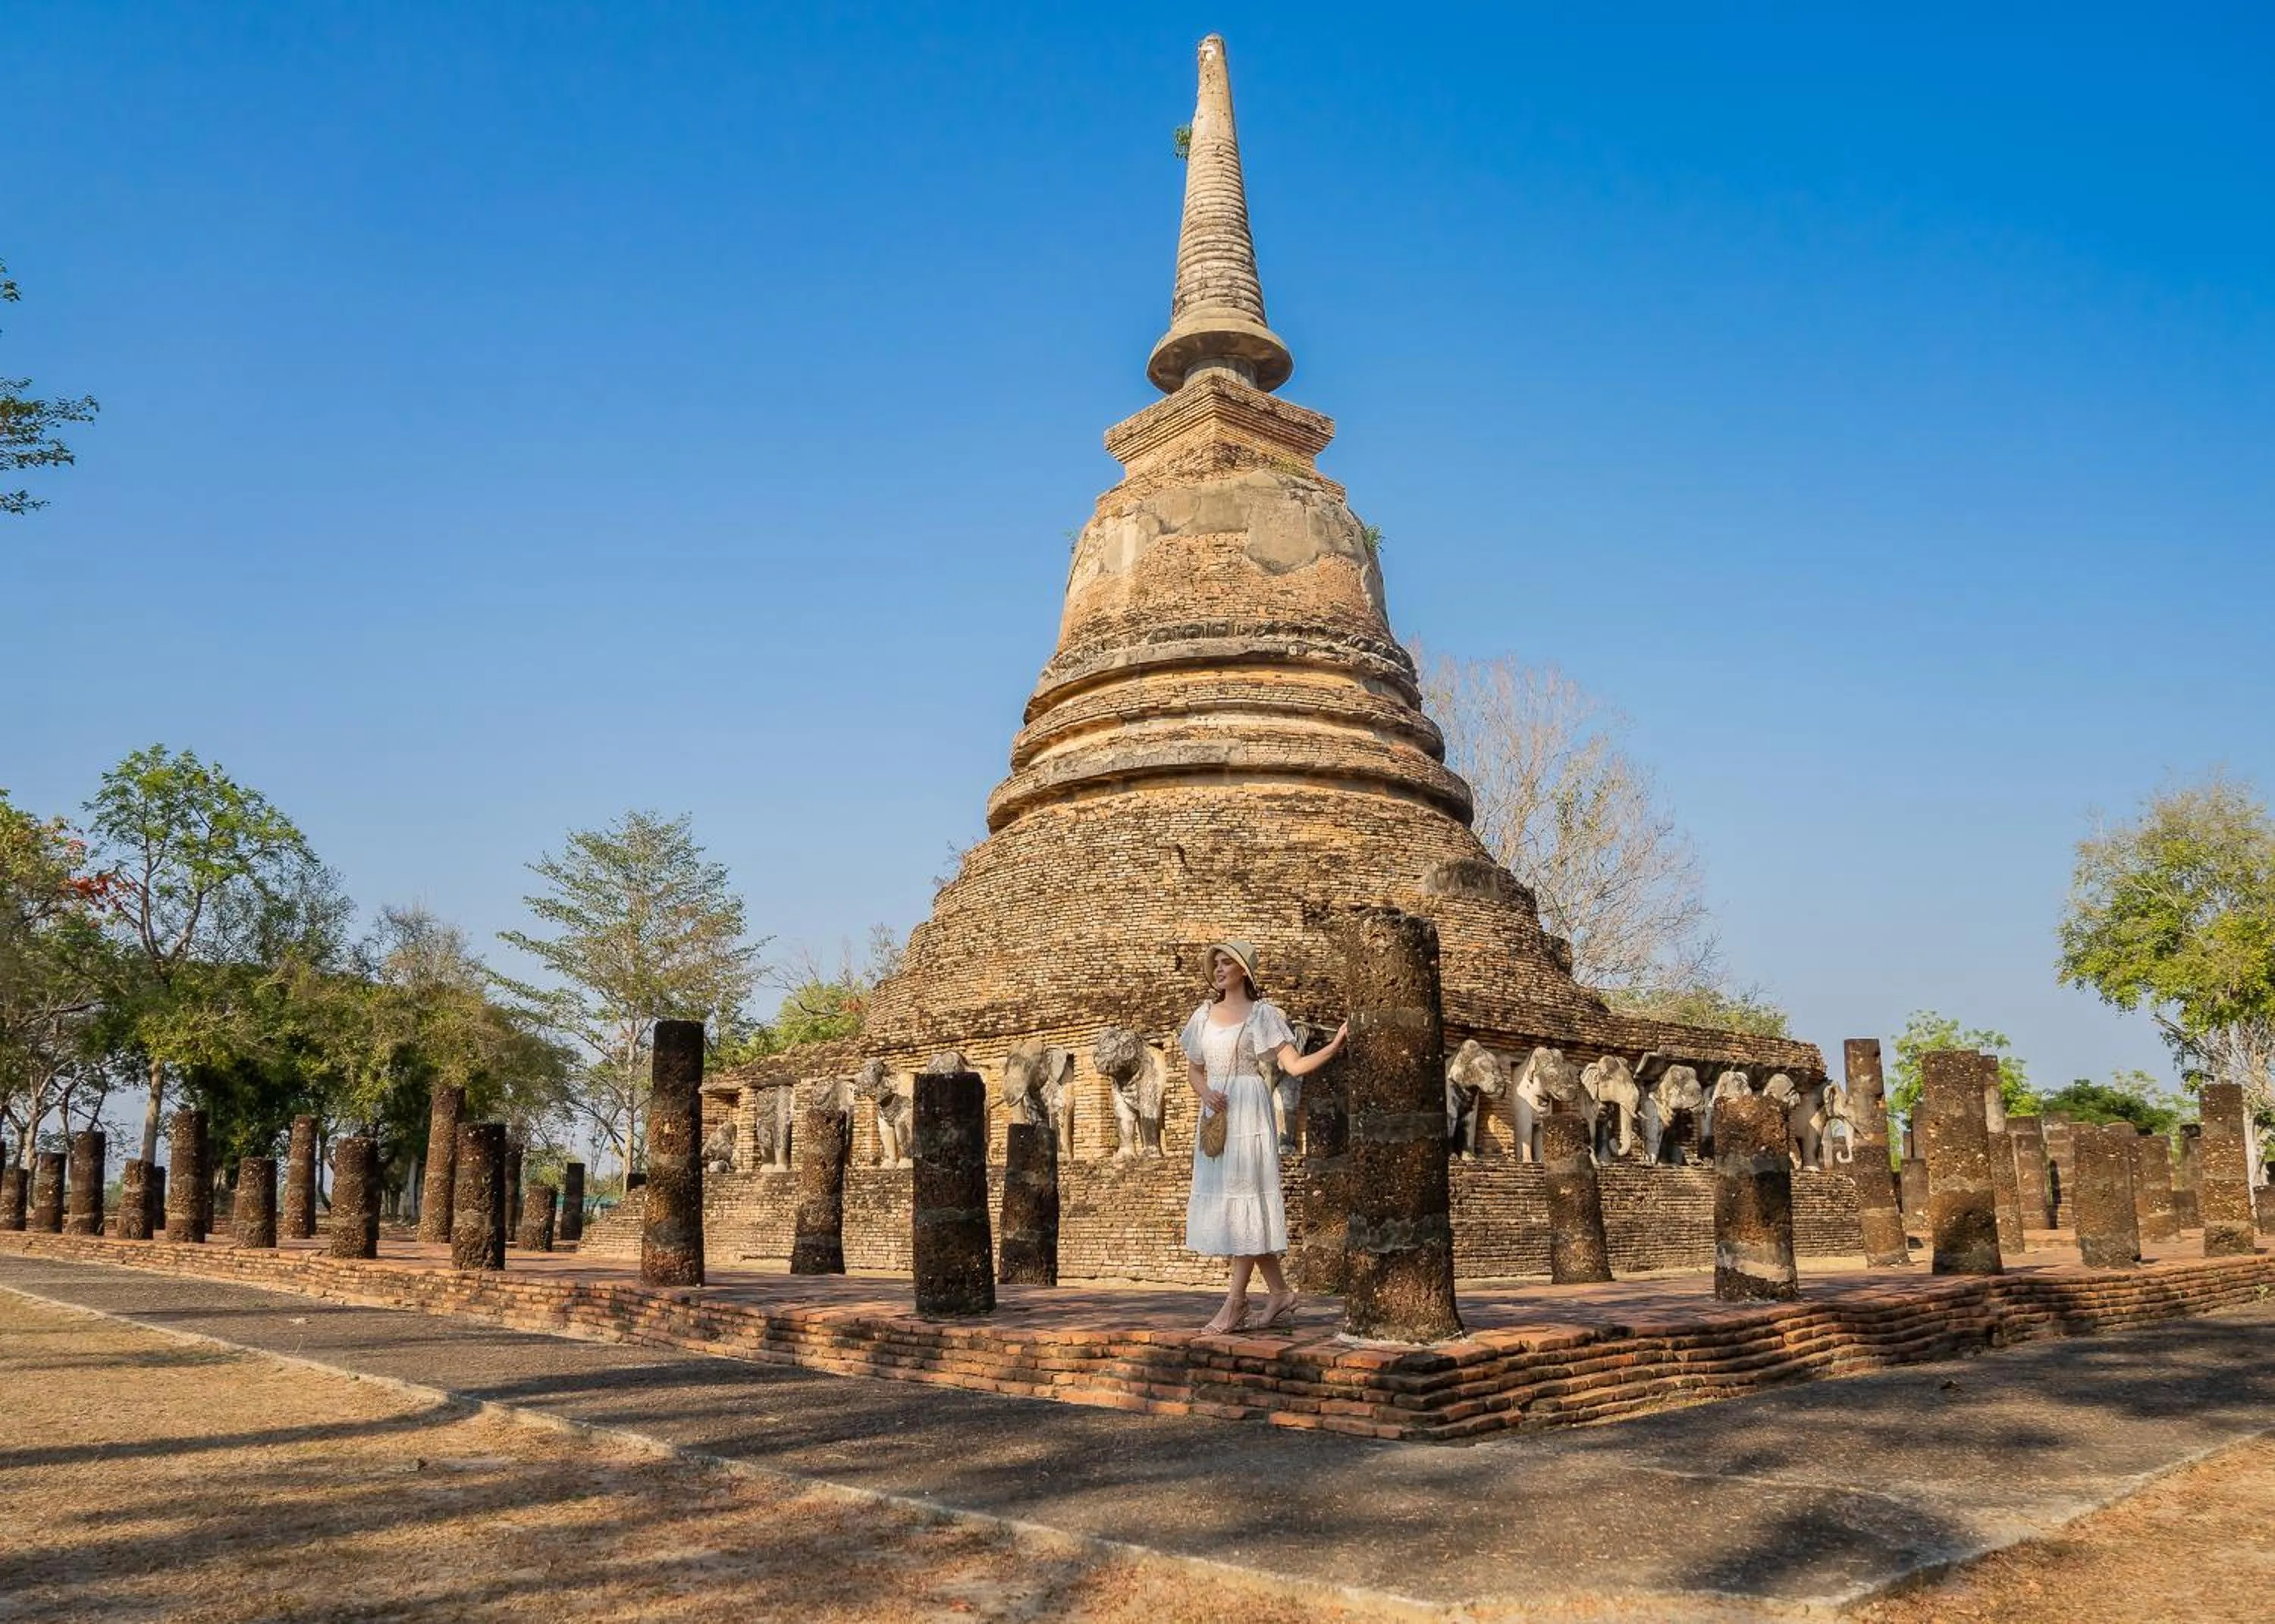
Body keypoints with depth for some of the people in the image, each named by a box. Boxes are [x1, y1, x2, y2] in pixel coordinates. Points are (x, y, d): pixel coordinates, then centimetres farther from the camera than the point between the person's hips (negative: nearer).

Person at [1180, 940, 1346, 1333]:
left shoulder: (1262, 1014, -2)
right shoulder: (1204, 1014, 13)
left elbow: (1295, 1065, -9)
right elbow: (1193, 1068, 17)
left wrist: (1334, 1046, -21)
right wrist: (1205, 1093, -3)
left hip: (1249, 1110, -6)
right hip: (1215, 1115, 6)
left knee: (1243, 1198, -6)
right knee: (1217, 1196, 6)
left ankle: (1235, 1302, -2)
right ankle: (1279, 1292, 15)